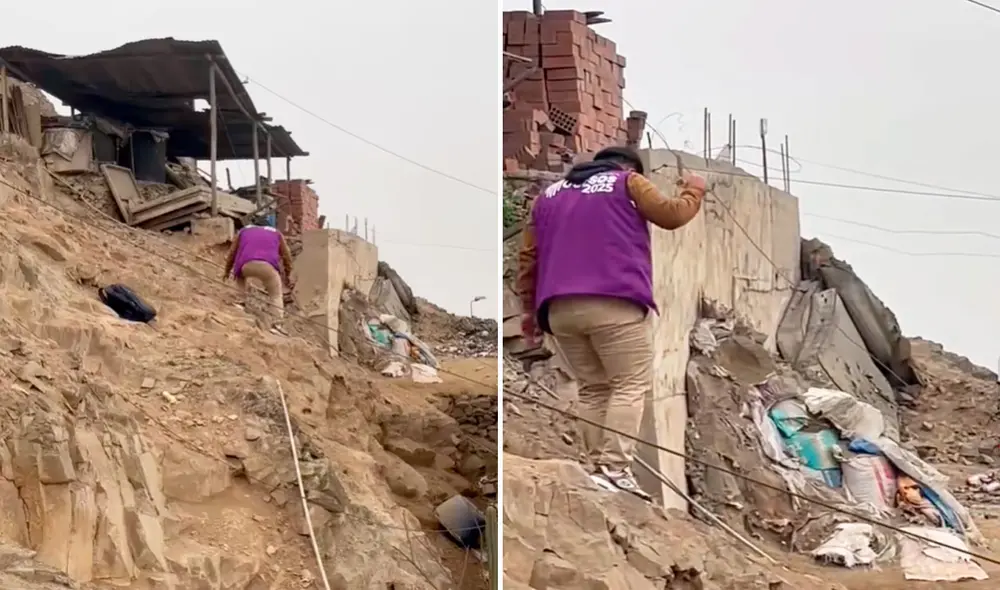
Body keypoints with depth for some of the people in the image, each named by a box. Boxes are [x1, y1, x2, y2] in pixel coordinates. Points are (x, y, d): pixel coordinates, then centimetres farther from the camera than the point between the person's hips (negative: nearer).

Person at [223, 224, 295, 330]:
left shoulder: (243, 231, 37)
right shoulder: (276, 233, 36)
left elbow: (232, 253, 41)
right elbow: (286, 256, 33)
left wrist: (227, 271, 54)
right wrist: (287, 275, 45)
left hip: (246, 264, 1)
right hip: (268, 265, -1)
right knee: (276, 296, 13)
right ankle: (276, 324, 0)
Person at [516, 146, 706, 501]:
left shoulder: (549, 195, 25)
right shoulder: (627, 182, 11)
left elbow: (528, 257, 20)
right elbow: (671, 215, 6)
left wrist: (530, 308, 24)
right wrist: (693, 191, 25)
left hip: (560, 308, 5)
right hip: (615, 302, -5)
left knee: (593, 388, 11)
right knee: (632, 384, -4)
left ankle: (600, 468, 1)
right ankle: (615, 469, -17)